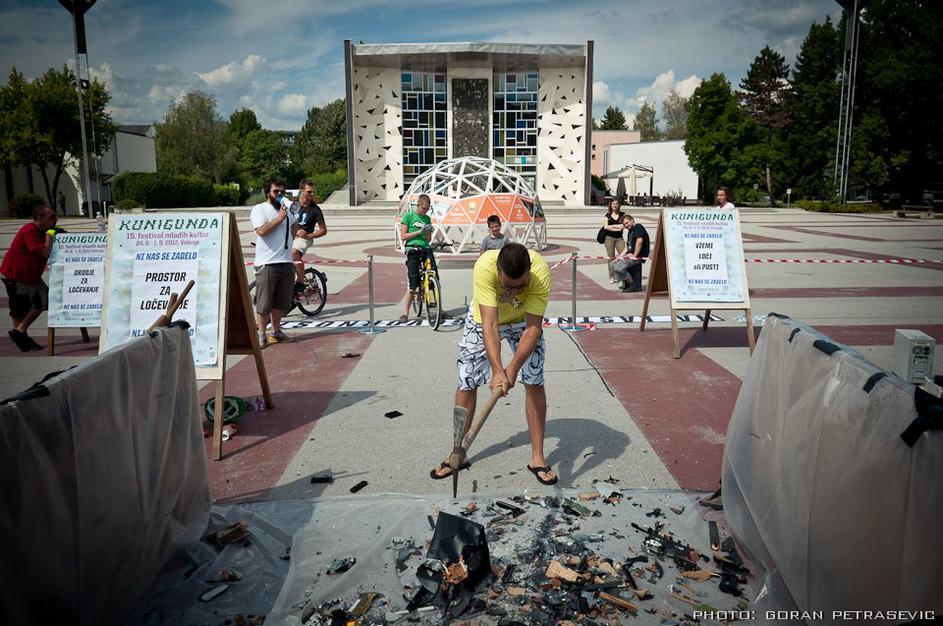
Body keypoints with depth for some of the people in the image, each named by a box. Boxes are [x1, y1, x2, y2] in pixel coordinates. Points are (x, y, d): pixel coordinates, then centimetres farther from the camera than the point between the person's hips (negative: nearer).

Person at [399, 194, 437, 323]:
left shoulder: (427, 218, 17)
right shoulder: (408, 216, 3)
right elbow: (403, 236, -1)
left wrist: (427, 232, -3)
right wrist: (418, 232, -11)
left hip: (426, 249, 4)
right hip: (412, 250, -4)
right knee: (412, 285, -10)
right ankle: (405, 313, -1)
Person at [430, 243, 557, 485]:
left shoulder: (540, 271, -37)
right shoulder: (485, 266, -41)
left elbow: (533, 328, -36)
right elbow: (489, 324, -44)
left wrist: (513, 368, -47)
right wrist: (497, 370, -53)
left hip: (523, 320, 1)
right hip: (484, 317, 0)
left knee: (534, 382, -8)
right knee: (466, 383, 1)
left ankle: (537, 458, 5)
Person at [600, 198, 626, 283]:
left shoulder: (622, 215, 7)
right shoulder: (608, 215, 8)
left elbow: (623, 225, -6)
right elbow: (605, 227, -4)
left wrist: (612, 225, -5)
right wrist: (617, 229, -10)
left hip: (619, 238, 0)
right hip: (609, 238, 0)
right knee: (611, 257, 2)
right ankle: (611, 277, 8)